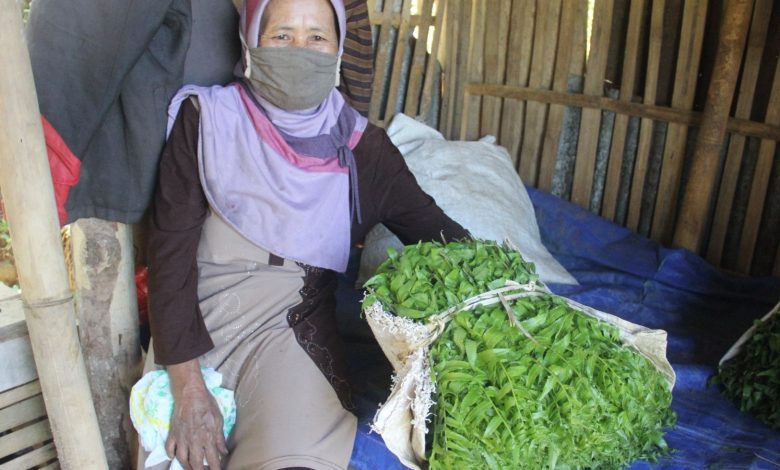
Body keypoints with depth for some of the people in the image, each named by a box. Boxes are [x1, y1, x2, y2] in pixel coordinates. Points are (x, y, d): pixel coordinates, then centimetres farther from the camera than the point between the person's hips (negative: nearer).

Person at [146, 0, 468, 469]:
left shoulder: (360, 144, -1)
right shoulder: (208, 118, -5)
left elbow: (431, 228, 3)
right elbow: (171, 246, -7)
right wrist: (188, 388, -13)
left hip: (293, 325, 0)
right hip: (197, 320, 1)